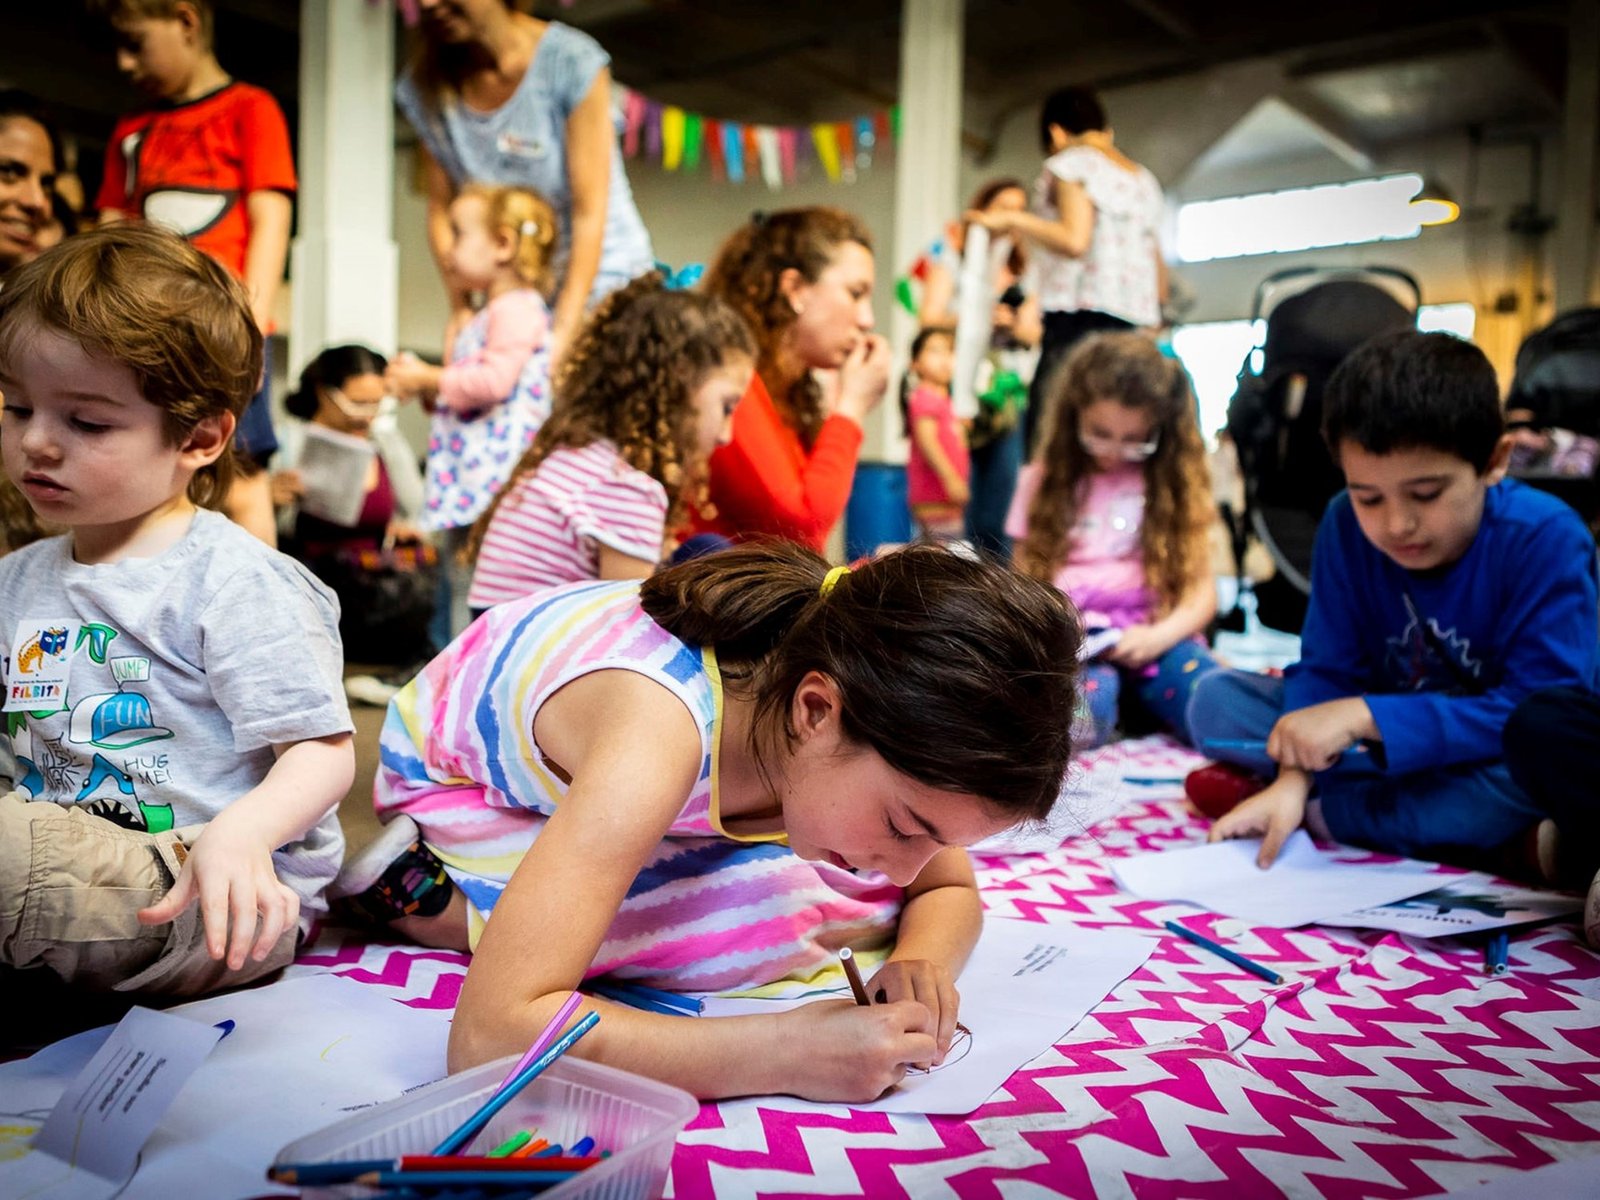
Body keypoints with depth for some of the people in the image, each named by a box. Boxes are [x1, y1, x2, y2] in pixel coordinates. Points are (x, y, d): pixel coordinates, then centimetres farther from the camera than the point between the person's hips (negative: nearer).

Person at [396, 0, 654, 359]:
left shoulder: (572, 61, -14)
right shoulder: (422, 88, 0)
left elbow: (590, 211, -16)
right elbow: (441, 210, 2)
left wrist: (561, 334, -19)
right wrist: (461, 310, -12)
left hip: (601, 279, -3)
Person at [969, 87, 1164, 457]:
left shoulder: (1071, 163, 2)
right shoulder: (1144, 179, 23)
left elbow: (1075, 240, -15)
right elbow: (1159, 274, 22)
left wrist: (1013, 221, -6)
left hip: (1081, 314, -8)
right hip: (1134, 320, 8)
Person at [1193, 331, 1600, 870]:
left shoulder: (1547, 541, -21)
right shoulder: (1346, 525, -11)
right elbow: (1328, 669, -12)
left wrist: (1363, 716, -35)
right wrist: (1293, 777, -30)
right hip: (1390, 752, 4)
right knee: (1217, 699, -11)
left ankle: (1324, 812, -21)